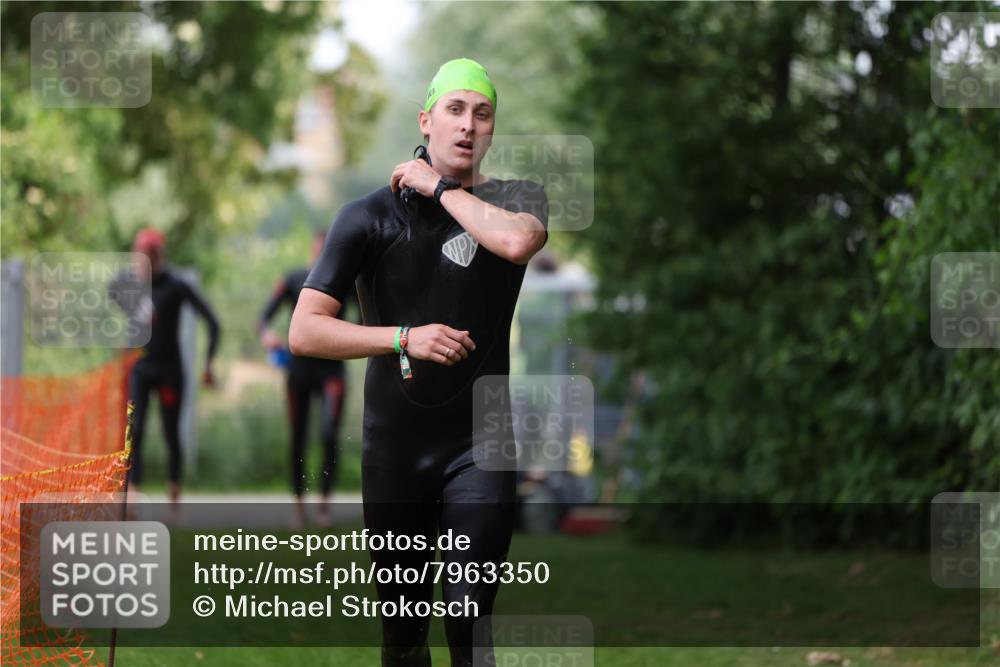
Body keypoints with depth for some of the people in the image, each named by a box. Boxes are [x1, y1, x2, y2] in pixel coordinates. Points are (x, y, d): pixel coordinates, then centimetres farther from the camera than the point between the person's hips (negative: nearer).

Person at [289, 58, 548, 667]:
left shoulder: (513, 200, 2)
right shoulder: (372, 216, 0)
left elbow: (517, 241, -25)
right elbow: (305, 331, -6)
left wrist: (440, 187, -13)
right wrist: (404, 338, -18)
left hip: (478, 447, -1)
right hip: (393, 450, 1)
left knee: (468, 618, -12)